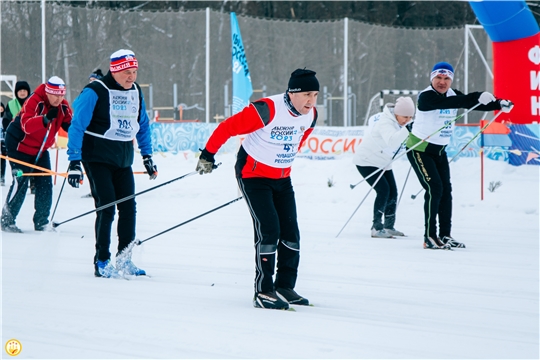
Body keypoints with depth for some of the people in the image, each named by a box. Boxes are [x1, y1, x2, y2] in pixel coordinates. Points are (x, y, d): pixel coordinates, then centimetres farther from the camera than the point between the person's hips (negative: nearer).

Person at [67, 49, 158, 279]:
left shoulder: (135, 92, 6)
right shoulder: (95, 92, -15)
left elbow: (143, 125, 20)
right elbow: (77, 125, -16)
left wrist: (147, 155, 17)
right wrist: (74, 161, -21)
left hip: (123, 159, 6)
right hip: (98, 157, -6)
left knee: (128, 207, 3)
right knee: (106, 206, -12)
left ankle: (124, 260, 14)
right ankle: (102, 263, -3)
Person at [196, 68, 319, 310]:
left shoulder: (311, 115, -5)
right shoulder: (267, 110, -27)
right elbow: (227, 128, -19)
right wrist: (208, 155, -10)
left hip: (282, 178, 7)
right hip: (254, 175, -7)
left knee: (290, 232, 3)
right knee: (269, 230, -14)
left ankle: (285, 287, 15)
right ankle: (263, 292, -8)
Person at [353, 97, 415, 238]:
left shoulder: (398, 121, -2)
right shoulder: (385, 123, -30)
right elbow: (391, 140, -47)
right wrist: (407, 130, -60)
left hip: (383, 163, 9)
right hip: (367, 161, -9)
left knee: (392, 192, 4)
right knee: (383, 190, -19)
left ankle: (389, 226, 16)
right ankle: (377, 228, -14)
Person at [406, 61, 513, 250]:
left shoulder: (453, 95, 3)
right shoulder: (426, 96, -21)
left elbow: (473, 104, 0)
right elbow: (449, 103, -37)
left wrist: (499, 104, -16)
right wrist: (478, 97, -44)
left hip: (439, 150, 8)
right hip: (419, 148, -8)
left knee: (446, 190, 6)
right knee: (434, 188, -15)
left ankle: (445, 235, 13)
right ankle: (430, 236, -11)